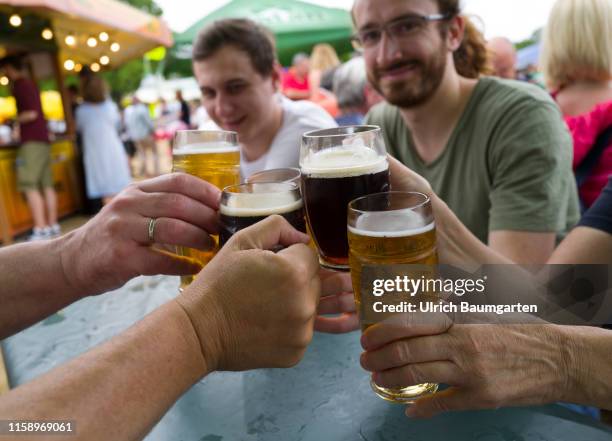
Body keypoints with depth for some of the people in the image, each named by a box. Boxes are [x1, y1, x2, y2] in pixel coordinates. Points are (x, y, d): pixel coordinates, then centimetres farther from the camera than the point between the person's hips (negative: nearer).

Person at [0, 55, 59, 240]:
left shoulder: (20, 84, -7)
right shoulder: (30, 83, 19)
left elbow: (31, 113, -14)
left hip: (32, 141, -9)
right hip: (43, 138, 9)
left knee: (30, 186, -10)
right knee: (46, 185, 7)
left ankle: (40, 229, -14)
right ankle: (53, 225, 9)